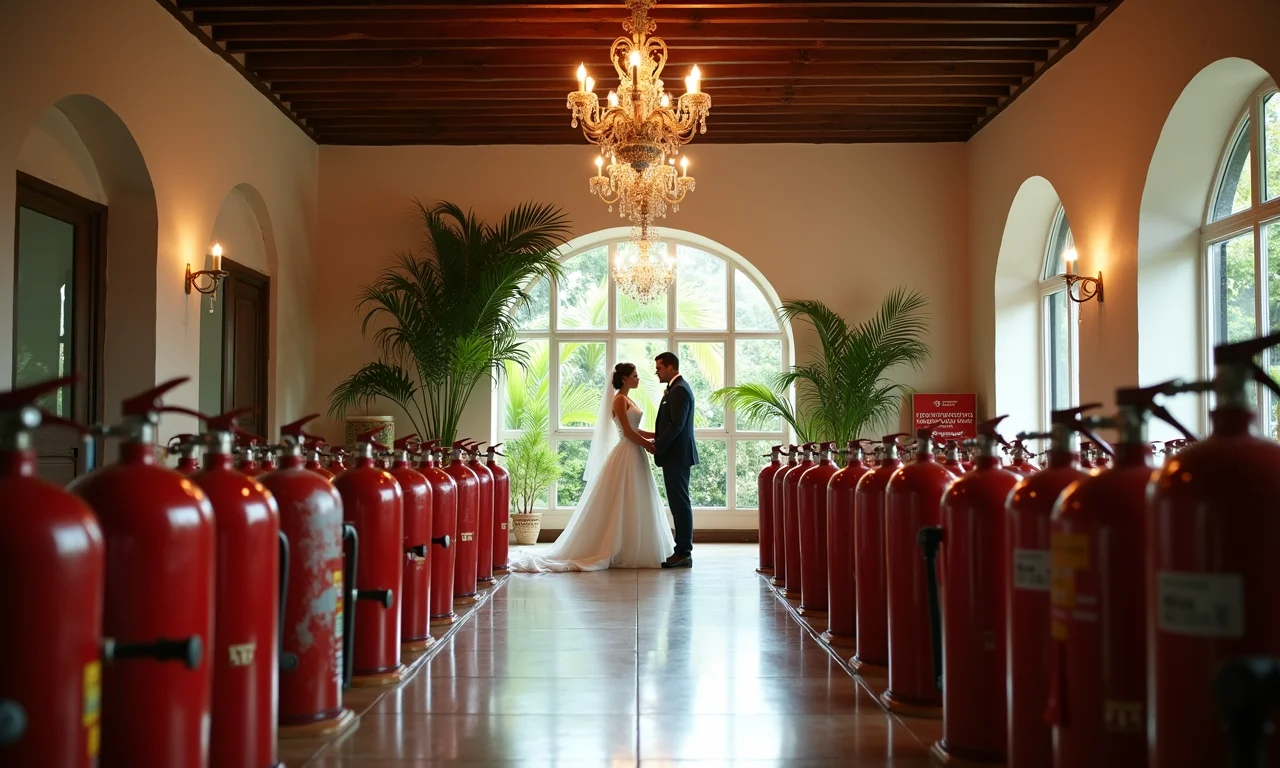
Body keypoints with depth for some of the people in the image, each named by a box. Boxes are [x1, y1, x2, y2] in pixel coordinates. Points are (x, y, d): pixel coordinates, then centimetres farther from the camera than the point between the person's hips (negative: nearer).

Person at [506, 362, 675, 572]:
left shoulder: (626, 400, 16)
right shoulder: (620, 400, -12)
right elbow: (628, 432, -17)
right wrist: (650, 446, -11)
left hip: (634, 456, 10)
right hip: (626, 456, -10)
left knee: (632, 506, 9)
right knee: (622, 506, -6)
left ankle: (630, 552, 12)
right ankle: (618, 552, -1)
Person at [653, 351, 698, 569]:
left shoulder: (679, 389, -15)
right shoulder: (677, 388, 17)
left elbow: (676, 425, -21)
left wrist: (658, 447, -16)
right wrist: (658, 440, 9)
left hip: (676, 455, -10)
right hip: (675, 454, 10)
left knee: (680, 503, -7)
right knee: (679, 503, 11)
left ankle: (683, 553, -4)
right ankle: (683, 551, 15)